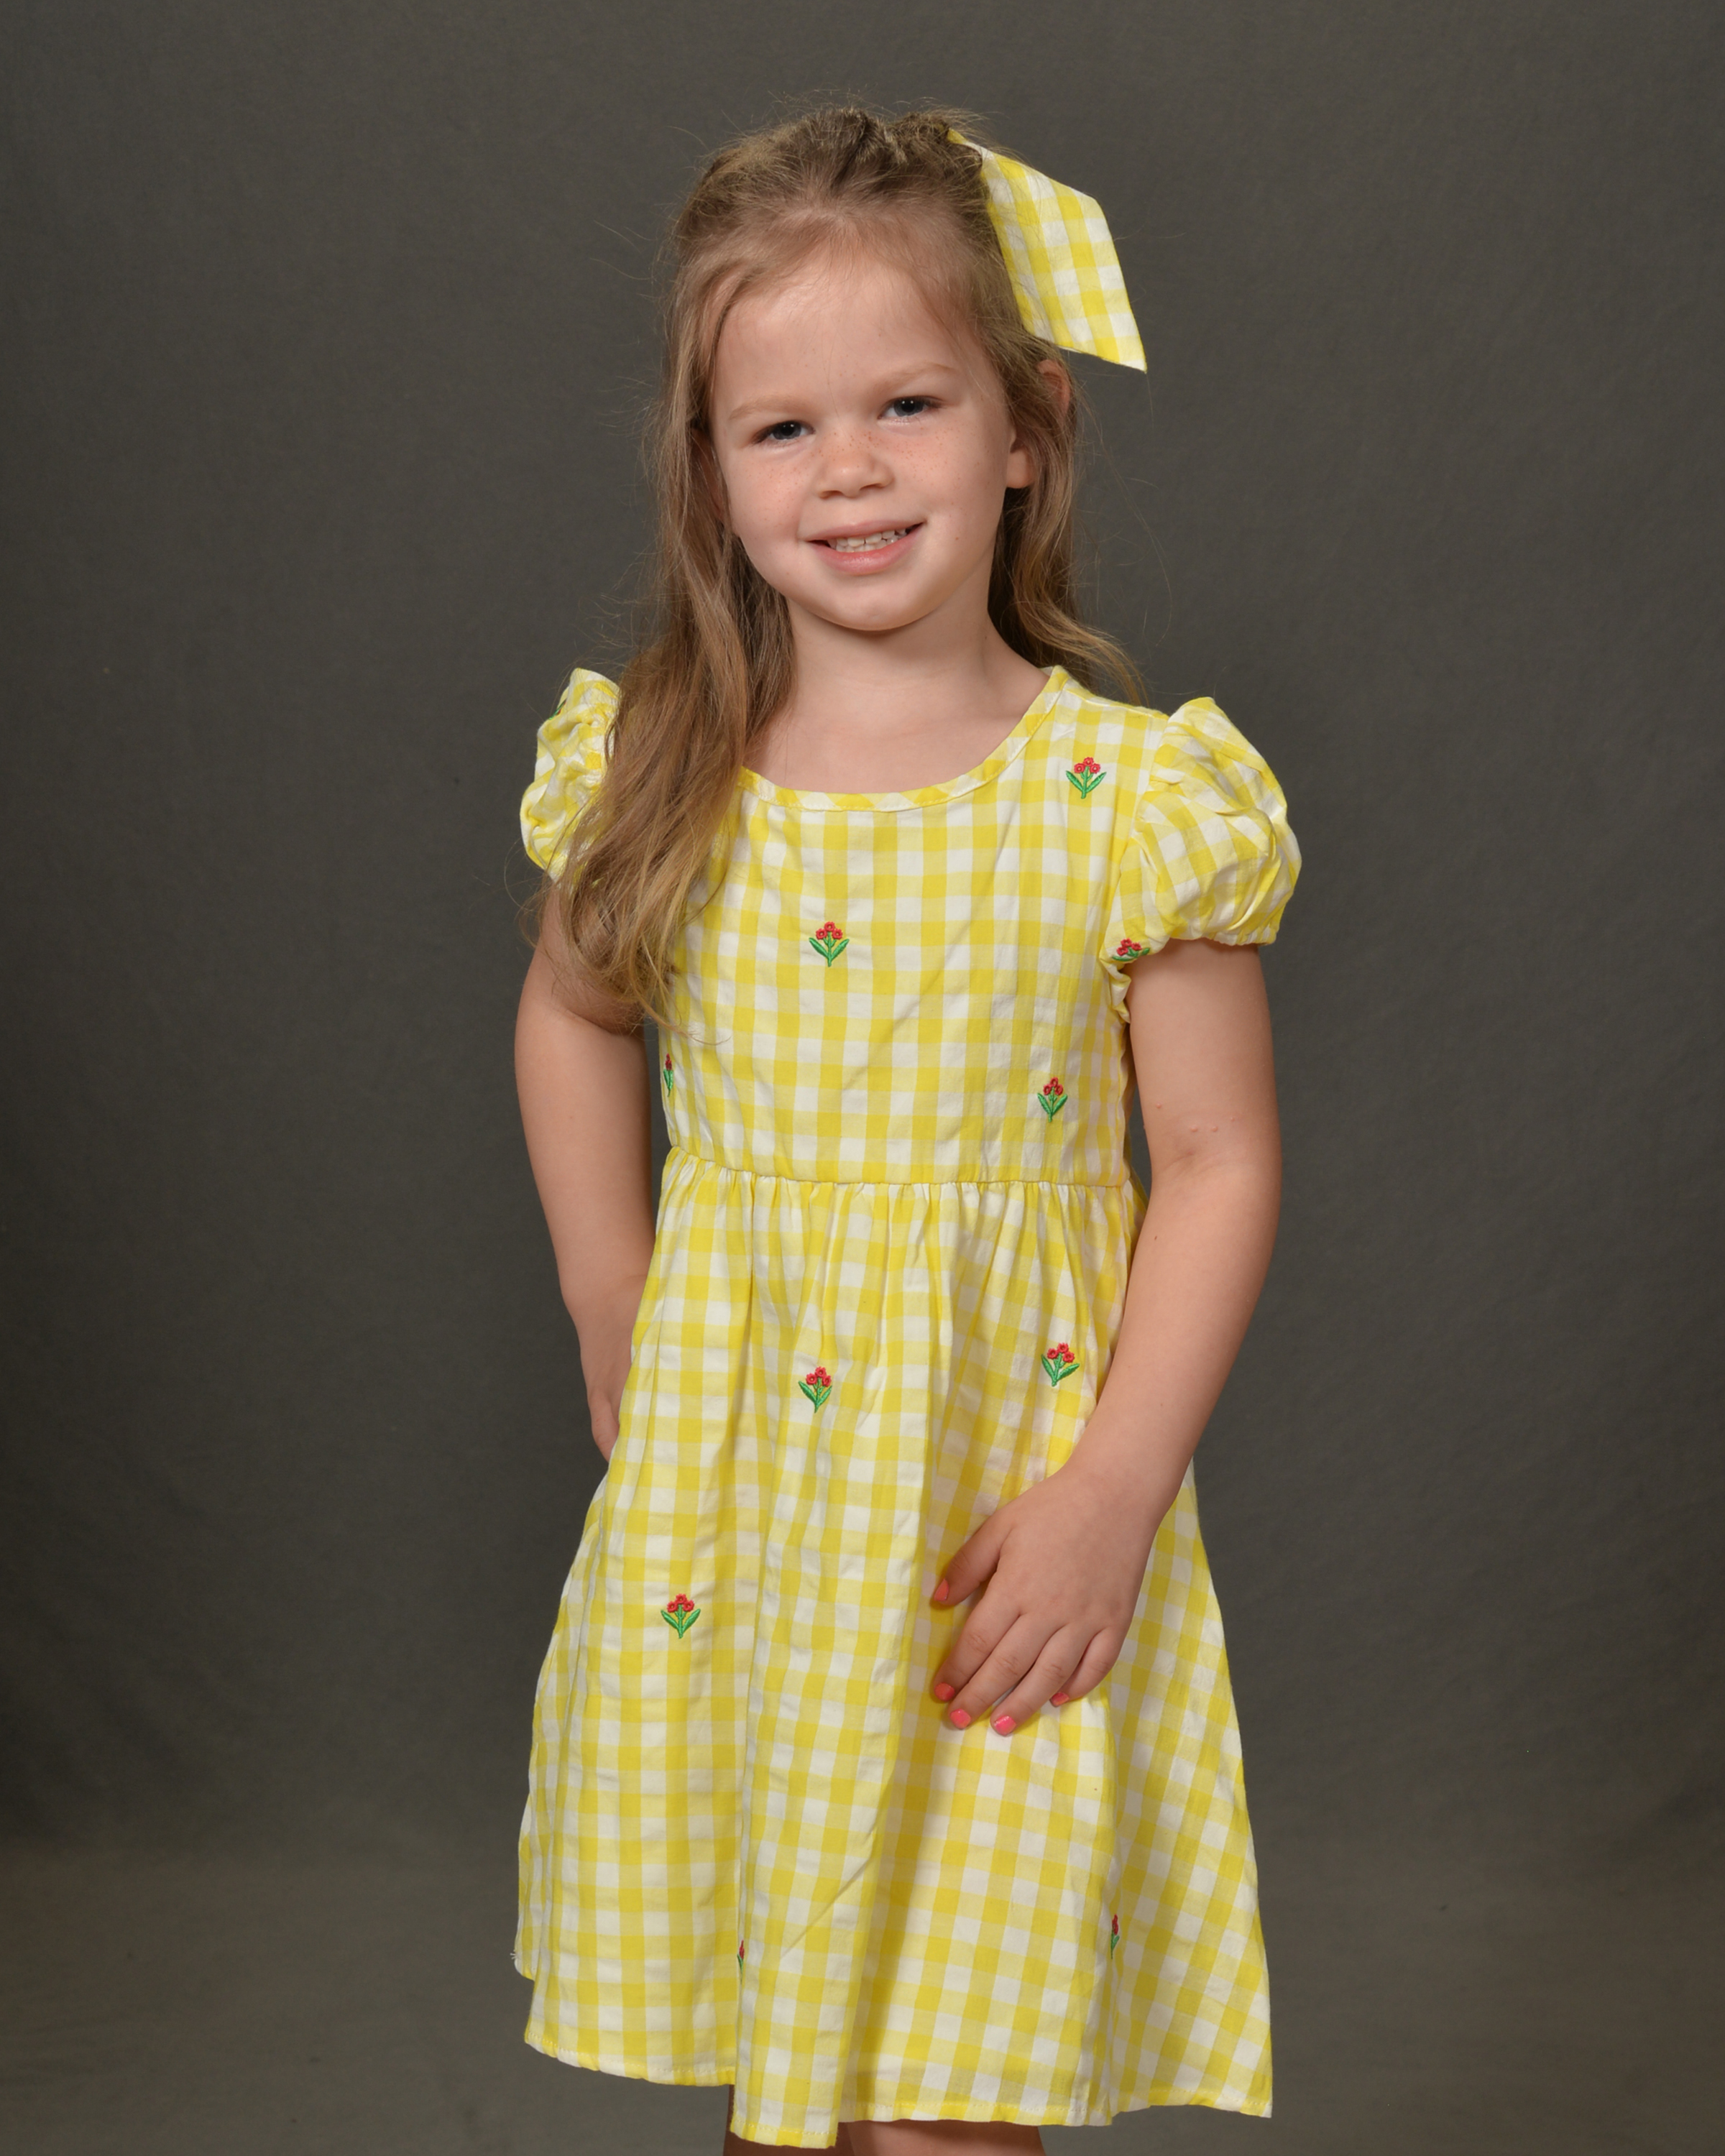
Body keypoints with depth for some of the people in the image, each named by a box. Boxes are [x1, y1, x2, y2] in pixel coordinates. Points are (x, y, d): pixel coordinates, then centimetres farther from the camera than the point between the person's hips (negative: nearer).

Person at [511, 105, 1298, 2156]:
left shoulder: (1130, 795, -10)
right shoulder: (651, 773, -2)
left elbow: (1220, 1162, -7)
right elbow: (568, 1012, 16)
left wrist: (1113, 1492, -13)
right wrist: (615, 1319, 9)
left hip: (1006, 1489, -3)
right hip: (721, 1482, 3)